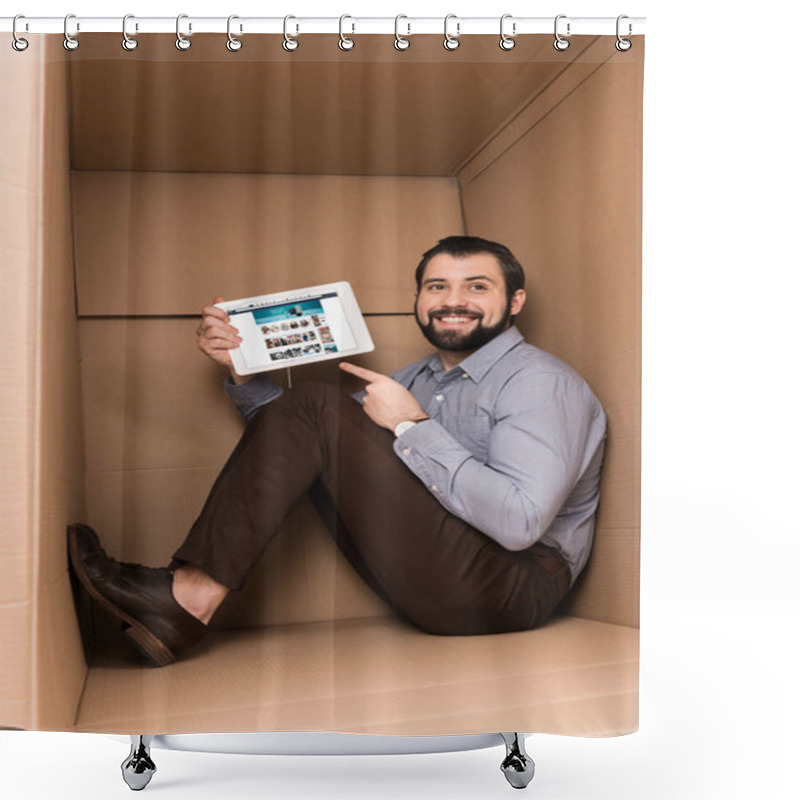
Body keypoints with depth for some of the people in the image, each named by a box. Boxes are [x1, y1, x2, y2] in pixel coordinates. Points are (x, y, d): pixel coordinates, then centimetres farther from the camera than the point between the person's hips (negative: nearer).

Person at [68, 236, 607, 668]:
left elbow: (521, 522, -24)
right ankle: (183, 608, -9)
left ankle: (191, 596, -15)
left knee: (321, 409, -17)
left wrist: (413, 428, -19)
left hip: (513, 590, -8)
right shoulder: (422, 377, 18)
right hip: (431, 580, 8)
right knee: (301, 408, 0)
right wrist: (243, 368, 4)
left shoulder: (540, 381, -8)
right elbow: (296, 433, 20)